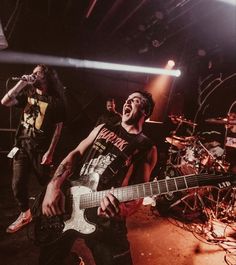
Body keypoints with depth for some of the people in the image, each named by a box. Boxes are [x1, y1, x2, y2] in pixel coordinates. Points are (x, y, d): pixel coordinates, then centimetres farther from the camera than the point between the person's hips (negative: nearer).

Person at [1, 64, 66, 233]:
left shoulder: (55, 100, -7)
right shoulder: (27, 94, 8)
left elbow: (58, 128, -9)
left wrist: (50, 152, -13)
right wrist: (21, 84, -8)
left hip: (40, 149, -4)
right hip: (21, 145, 5)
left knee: (46, 183, 8)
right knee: (18, 184, 7)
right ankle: (25, 214, 29)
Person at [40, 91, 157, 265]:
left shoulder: (147, 148, -3)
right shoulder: (103, 128, 9)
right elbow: (75, 154, 6)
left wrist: (122, 211, -31)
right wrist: (54, 186, -9)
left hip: (104, 220, -4)